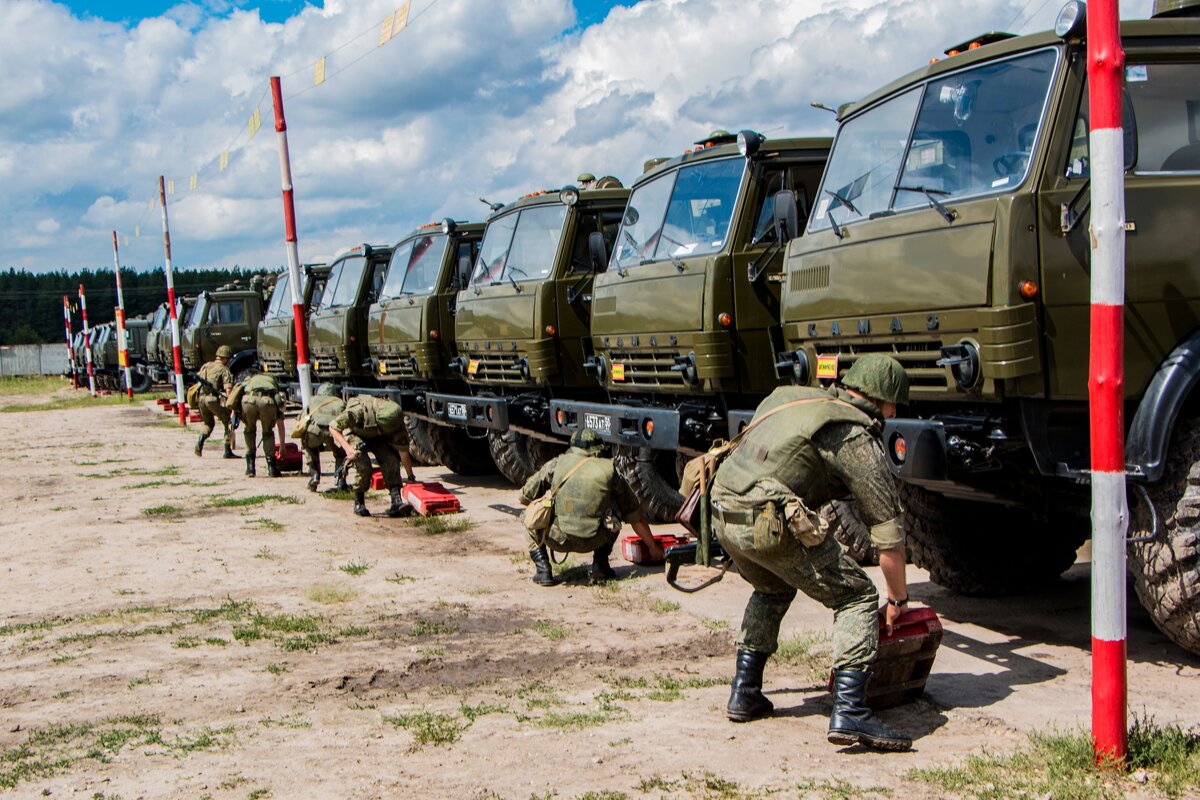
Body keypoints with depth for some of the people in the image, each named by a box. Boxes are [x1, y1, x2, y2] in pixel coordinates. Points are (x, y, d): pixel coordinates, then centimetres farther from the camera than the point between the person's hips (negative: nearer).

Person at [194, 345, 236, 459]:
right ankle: (228, 452, 4)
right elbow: (228, 389, -15)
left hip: (202, 398, 6)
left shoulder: (206, 366, 16)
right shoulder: (224, 370, -4)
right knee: (228, 423, 9)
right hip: (215, 399, -6)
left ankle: (201, 440, -2)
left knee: (208, 423, 27)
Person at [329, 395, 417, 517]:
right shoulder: (359, 411, -41)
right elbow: (333, 427, -29)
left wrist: (411, 478, -12)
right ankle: (358, 503, -10)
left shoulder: (396, 421, -28)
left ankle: (396, 502, -23)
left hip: (375, 438, 3)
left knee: (391, 460, -21)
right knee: (363, 464, -27)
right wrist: (347, 448, -41)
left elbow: (403, 451, -17)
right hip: (353, 433, -3)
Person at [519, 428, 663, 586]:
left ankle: (543, 570, 12)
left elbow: (525, 497, 17)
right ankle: (600, 565, 18)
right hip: (593, 541, 1)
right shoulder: (609, 470, 15)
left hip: (557, 541, -1)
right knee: (615, 515, 32)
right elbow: (636, 517, 21)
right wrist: (653, 548, 34)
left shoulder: (557, 464, 13)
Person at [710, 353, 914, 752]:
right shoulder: (857, 439, 1)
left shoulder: (792, 397, 23)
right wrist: (899, 599, 14)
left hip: (721, 515, 8)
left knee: (773, 588, 33)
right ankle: (849, 712, -10)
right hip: (771, 523, -7)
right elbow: (888, 530, 3)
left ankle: (744, 694, 31)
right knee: (857, 597, 4)